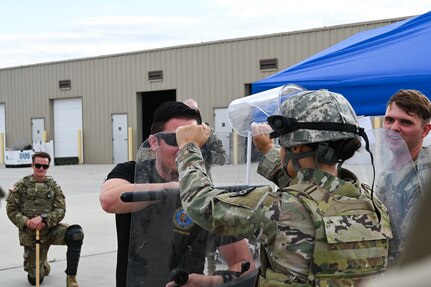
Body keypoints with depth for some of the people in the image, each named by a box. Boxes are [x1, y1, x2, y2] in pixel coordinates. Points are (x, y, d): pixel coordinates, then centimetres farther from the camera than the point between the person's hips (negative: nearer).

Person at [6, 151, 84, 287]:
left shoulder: (54, 186, 2)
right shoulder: (21, 186, -1)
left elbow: (60, 211, -6)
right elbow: (11, 210, -1)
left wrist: (43, 219, -23)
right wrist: (26, 222, -18)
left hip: (51, 228, 0)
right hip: (30, 233, 0)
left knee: (76, 234, -31)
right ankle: (43, 264, 41)